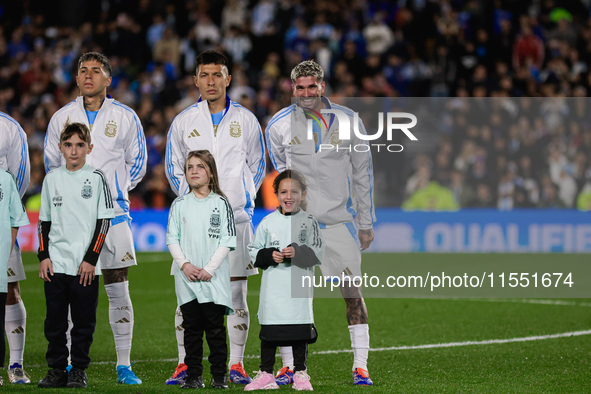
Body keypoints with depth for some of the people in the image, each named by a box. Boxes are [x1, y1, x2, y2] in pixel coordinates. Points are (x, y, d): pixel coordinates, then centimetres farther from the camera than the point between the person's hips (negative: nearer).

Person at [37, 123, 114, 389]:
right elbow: (44, 220, 13)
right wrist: (44, 256, 2)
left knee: (84, 321, 1)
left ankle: (79, 371, 10)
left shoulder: (96, 178, 0)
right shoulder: (52, 179, 9)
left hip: (85, 266, -3)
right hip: (55, 265, 3)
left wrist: (91, 259, -8)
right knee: (54, 320, 4)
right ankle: (57, 369, 13)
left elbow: (104, 221, -2)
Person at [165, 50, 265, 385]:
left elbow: (257, 167, 15)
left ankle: (236, 364, 6)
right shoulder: (183, 122, 6)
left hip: (236, 218, 0)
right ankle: (185, 363, 3)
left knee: (236, 291, 0)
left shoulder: (245, 120, 6)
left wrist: (240, 200, 8)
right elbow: (174, 169, 16)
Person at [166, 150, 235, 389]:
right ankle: (193, 376, 9)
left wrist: (209, 269, -11)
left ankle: (219, 376, 4)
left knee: (215, 328, -2)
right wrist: (184, 264, -9)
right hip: (187, 279, 2)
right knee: (192, 328, 4)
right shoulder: (179, 205, 8)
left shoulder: (220, 203, 2)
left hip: (214, 277, -2)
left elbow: (227, 241, -2)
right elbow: (172, 238, 6)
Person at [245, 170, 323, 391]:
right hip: (273, 287, 1)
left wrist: (298, 253, -17)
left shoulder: (309, 222, 2)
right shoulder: (268, 222, 4)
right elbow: (254, 252, 7)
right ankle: (266, 375, 10)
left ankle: (300, 374, 12)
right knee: (269, 331, 3)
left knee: (300, 330, 3)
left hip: (300, 285, -1)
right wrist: (269, 256, -11)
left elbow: (317, 254, -1)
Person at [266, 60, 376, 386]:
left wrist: (365, 222, 7)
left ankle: (360, 366, 2)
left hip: (340, 218, 0)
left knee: (351, 291, -3)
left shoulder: (347, 121, 0)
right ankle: (288, 366, 8)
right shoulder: (279, 125, 1)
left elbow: (362, 175, 6)